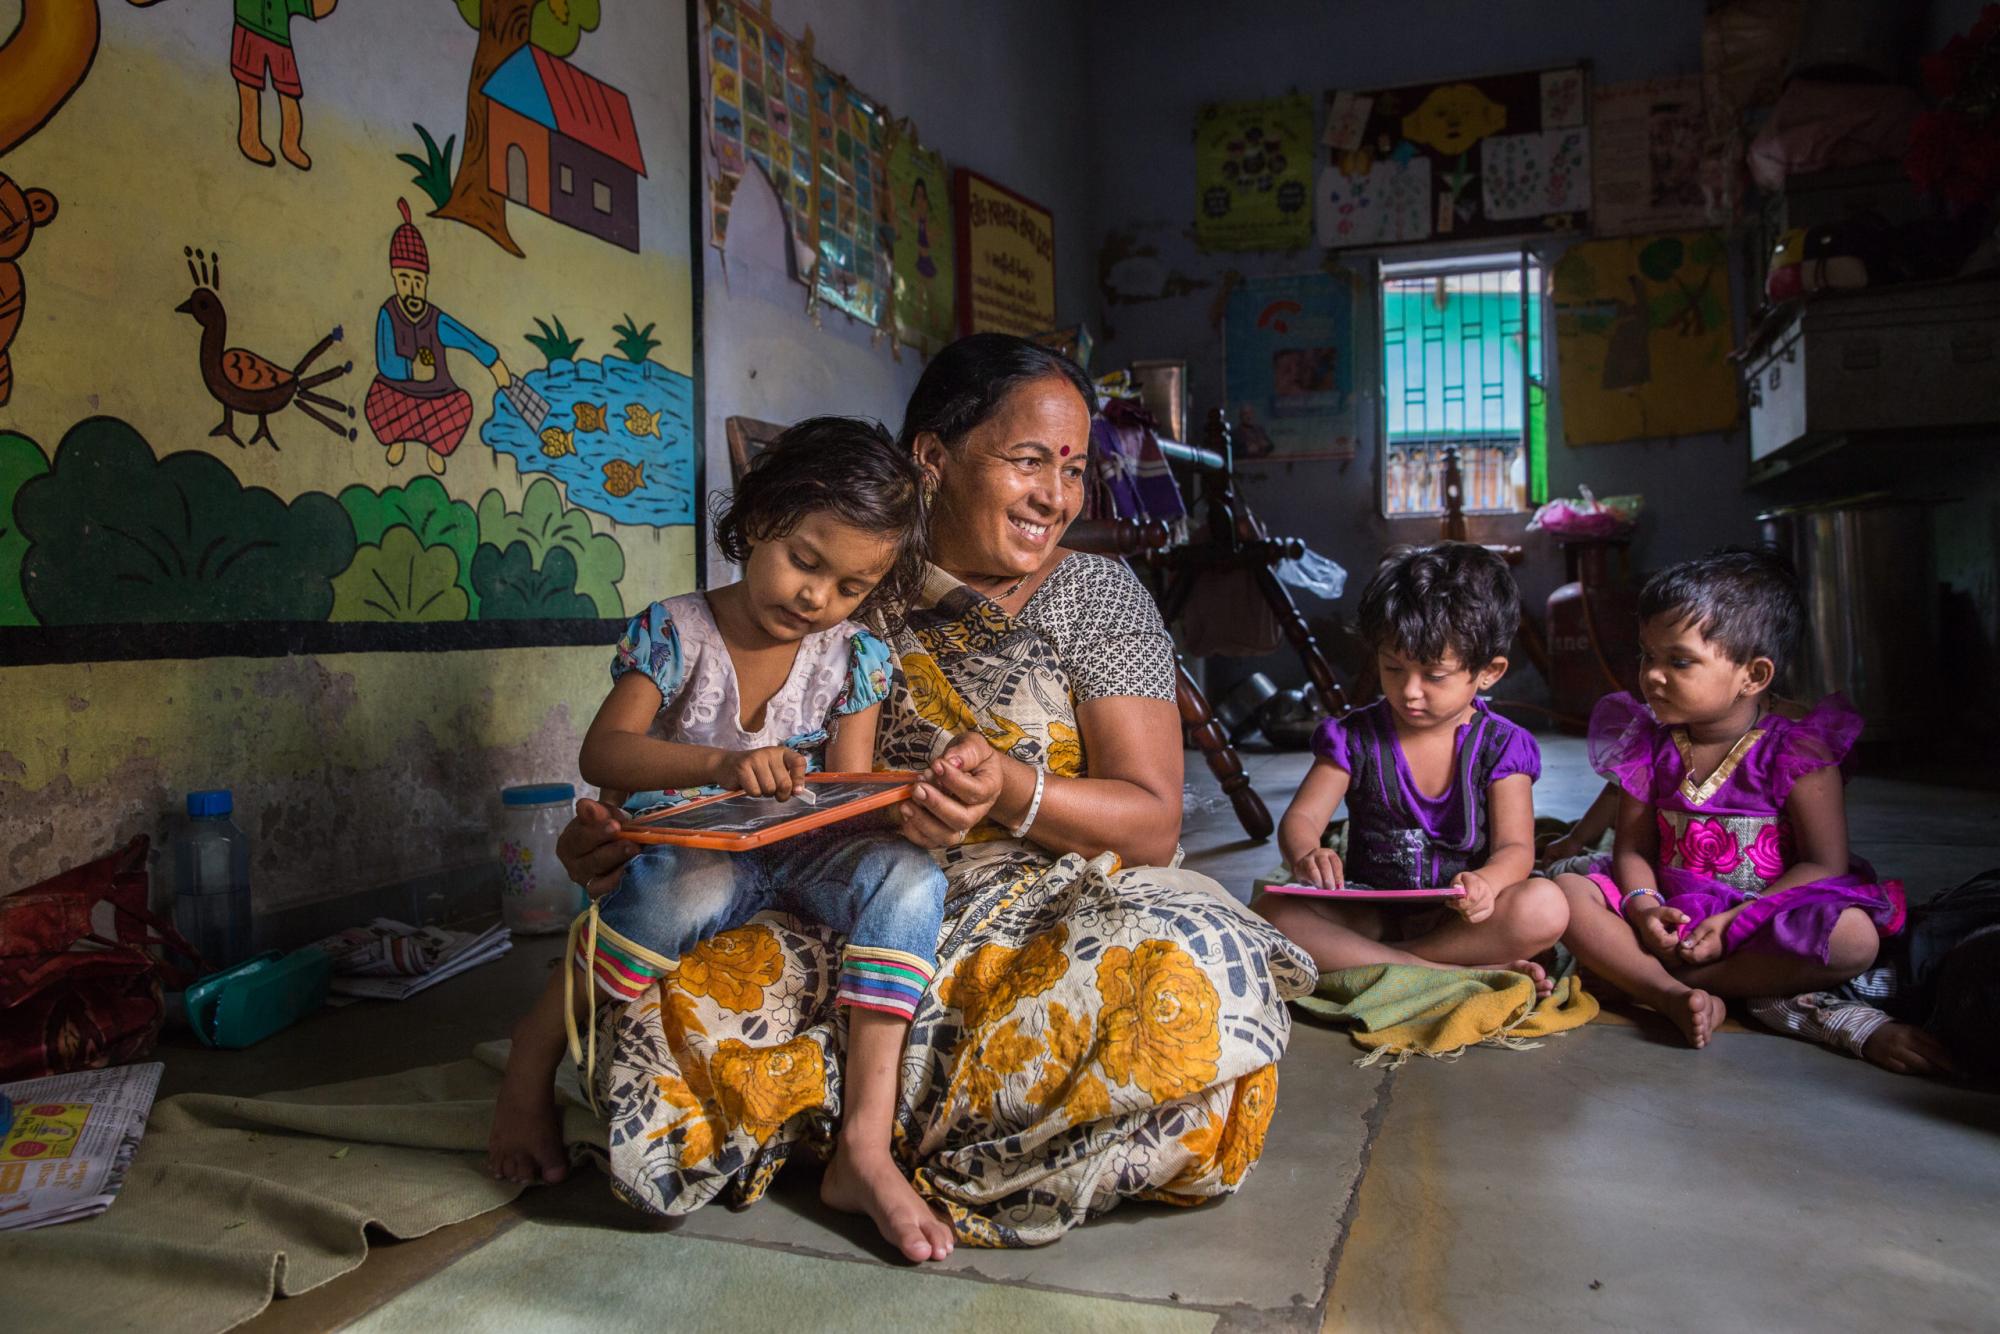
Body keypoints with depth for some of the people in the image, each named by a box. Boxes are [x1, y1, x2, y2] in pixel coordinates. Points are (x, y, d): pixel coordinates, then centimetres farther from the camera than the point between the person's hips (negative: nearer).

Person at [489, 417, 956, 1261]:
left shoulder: (852, 659, 4)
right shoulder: (676, 633, -5)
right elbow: (602, 753, -15)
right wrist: (720, 764, -31)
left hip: (800, 852, 3)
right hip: (690, 846, -3)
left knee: (908, 876, -28)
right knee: (684, 888, -39)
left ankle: (864, 1145, -28)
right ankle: (530, 1061, -11)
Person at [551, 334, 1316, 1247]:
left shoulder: (1099, 595, 3)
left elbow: (1154, 823, -5)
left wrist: (1013, 791, -26)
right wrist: (631, 833, -10)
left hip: (1056, 908, 0)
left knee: (1186, 973, -35)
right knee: (669, 993, -25)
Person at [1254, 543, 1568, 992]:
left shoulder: (1501, 746, -1)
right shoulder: (1354, 737, 0)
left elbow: (1515, 847, -9)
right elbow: (1301, 817, -7)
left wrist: (1484, 884, -34)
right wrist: (1305, 856, -33)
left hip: (1460, 916, -1)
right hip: (1370, 914, 1)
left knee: (1544, 908, -31)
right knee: (1270, 913, -26)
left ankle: (1363, 960, -24)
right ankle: (1464, 971, -30)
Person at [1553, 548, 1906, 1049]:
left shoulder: (1794, 745, -9)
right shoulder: (1651, 745, 2)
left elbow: (1825, 865, -12)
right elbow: (1632, 848, 3)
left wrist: (1735, 922, -21)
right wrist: (1642, 907, -18)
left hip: (1764, 916, -3)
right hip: (1673, 916, 3)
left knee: (1854, 937, -33)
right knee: (1567, 892, -17)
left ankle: (1639, 975, -29)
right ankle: (1675, 997, -33)